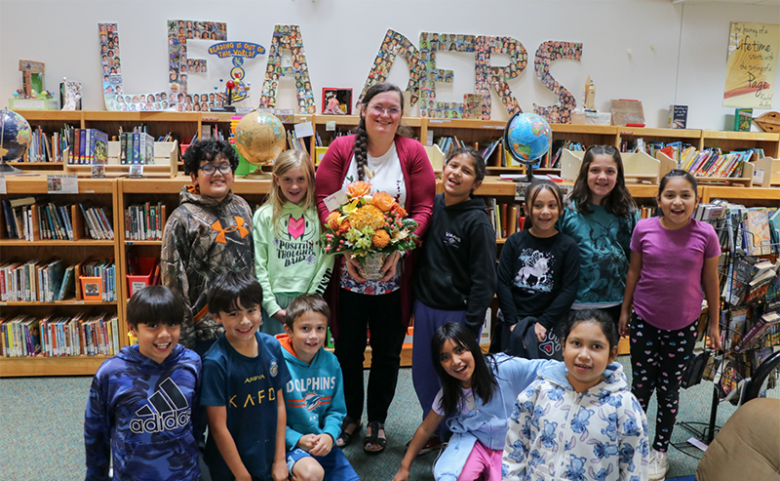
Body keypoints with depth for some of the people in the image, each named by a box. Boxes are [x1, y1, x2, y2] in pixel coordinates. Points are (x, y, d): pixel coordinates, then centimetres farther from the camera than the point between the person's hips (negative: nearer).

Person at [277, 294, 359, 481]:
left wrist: (329, 435, -13)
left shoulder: (331, 362, -1)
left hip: (323, 444, 6)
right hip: (289, 443, -6)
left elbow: (337, 409, 5)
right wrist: (297, 439, -22)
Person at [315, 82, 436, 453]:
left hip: (392, 273, 0)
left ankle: (377, 420, 35)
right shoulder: (341, 149, -1)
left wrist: (399, 248, -17)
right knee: (347, 347, 14)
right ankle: (350, 414, 38)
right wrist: (345, 248, -16)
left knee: (387, 351, 13)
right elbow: (324, 201, -4)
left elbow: (424, 207, -3)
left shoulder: (412, 153, -1)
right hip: (347, 271, 0)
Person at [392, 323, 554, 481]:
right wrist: (405, 467, 7)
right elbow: (426, 429, 5)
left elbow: (551, 368, -26)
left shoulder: (503, 368, -22)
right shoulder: (449, 393, -7)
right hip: (472, 442, 1)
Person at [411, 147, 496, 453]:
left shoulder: (477, 222, -15)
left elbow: (484, 279, -14)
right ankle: (433, 433, 38)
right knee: (423, 376, 16)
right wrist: (417, 305, 10)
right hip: (425, 307, 6)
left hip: (458, 313, -6)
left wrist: (471, 326, -17)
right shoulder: (431, 206, 2)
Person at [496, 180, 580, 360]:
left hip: (549, 326, -1)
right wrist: (513, 322, -9)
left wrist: (544, 322, -11)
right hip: (512, 325, 1)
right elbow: (502, 283, -2)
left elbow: (569, 290, -5)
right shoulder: (515, 242, 1)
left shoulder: (568, 246, -2)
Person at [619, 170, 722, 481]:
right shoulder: (644, 229, -9)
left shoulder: (705, 234, -11)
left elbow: (710, 281, -1)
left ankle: (660, 450, 31)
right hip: (644, 321, 1)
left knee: (669, 390, 12)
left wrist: (714, 324, 5)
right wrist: (625, 311, 8)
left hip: (683, 326, 0)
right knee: (641, 385, 12)